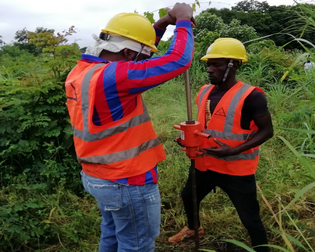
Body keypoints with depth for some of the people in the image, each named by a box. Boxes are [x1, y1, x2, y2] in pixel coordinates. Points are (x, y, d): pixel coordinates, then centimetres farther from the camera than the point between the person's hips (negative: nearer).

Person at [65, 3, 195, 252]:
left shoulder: (81, 71, 1)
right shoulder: (110, 76, -28)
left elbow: (132, 45, 14)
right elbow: (178, 60, -26)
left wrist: (163, 24, 8)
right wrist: (183, 22, -10)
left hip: (97, 176, 9)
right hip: (128, 183, -9)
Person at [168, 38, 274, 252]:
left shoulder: (250, 96, -20)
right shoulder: (205, 92, 2)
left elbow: (266, 131, -16)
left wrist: (234, 150, -26)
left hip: (236, 169, -7)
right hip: (204, 164, 7)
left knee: (250, 218, 3)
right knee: (188, 196, 27)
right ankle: (193, 228, 57)